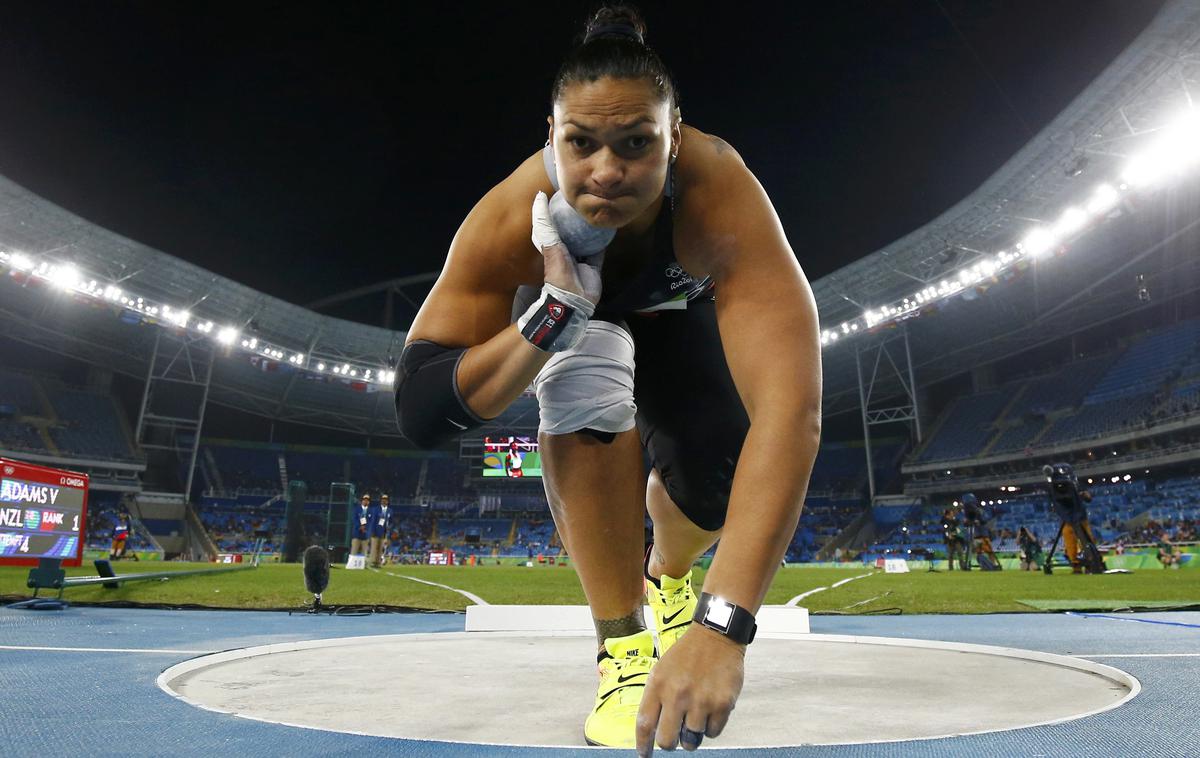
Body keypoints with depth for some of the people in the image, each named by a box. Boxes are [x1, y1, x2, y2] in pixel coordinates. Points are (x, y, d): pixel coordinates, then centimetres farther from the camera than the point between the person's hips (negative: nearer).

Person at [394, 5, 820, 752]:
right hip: (562, 306, 0)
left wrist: (723, 624, -60)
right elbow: (421, 413, -35)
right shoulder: (511, 219, -38)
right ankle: (624, 647, -17)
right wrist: (556, 314, -49)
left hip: (674, 312, 1)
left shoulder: (721, 197, -42)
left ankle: (668, 576, 28)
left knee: (721, 477, -13)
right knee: (585, 375, -34)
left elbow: (791, 408, -53)